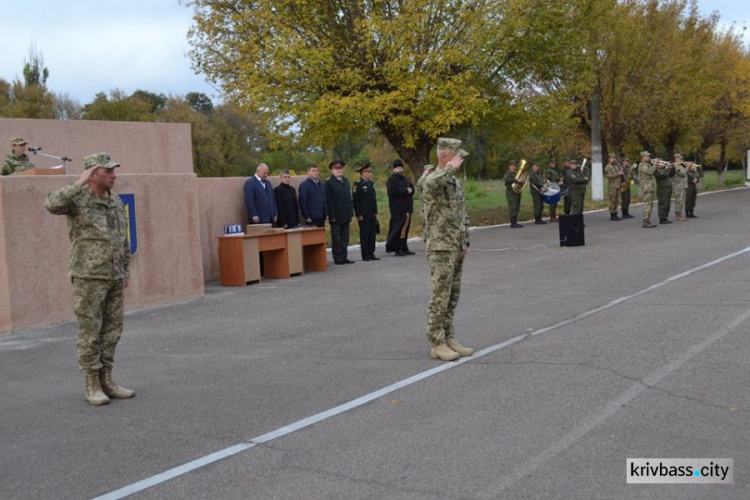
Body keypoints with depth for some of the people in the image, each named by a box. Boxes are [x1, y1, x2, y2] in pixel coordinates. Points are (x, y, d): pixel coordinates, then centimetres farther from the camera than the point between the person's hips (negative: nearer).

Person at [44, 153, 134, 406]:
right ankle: (93, 386, 7)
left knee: (111, 330, 8)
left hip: (114, 277, 7)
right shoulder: (77, 199, -10)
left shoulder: (116, 201, 10)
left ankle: (106, 382, 17)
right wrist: (80, 183, -28)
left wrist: (126, 269, 16)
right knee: (90, 331, -1)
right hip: (89, 276, -6)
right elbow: (51, 204, -33)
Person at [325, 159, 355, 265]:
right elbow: (328, 201, -11)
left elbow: (349, 197, 15)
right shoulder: (329, 183, -6)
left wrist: (351, 211, 8)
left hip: (346, 215, 6)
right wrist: (331, 216, -15)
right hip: (336, 216, -6)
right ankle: (337, 258, 6)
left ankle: (344, 257, 15)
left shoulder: (345, 181, 14)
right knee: (336, 238, 1)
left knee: (345, 238, 9)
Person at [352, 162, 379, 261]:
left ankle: (371, 254, 12)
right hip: (363, 215, -7)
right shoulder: (358, 184, -8)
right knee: (364, 234, -3)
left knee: (372, 234, 6)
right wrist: (359, 215, -14)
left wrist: (376, 212, 14)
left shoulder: (371, 183, 14)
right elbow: (355, 200, -11)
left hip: (372, 215, 7)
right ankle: (365, 255, 2)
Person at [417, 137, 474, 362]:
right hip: (441, 248, -8)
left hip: (457, 248, 8)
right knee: (440, 296, -5)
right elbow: (433, 182, -40)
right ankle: (436, 344, 1)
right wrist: (450, 168, -25)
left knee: (453, 295, 11)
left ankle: (449, 338, 19)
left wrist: (465, 241, 15)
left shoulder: (455, 181, 15)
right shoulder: (430, 179, -12)